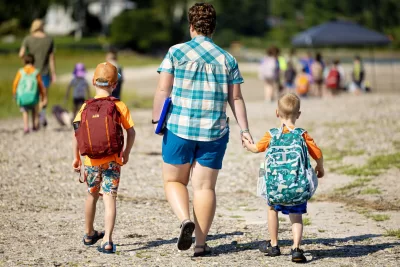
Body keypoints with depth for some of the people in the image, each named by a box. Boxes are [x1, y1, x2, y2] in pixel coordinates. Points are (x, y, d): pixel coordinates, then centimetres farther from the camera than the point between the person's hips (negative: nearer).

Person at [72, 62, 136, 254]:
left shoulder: (86, 107, -2)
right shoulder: (119, 106, -5)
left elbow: (77, 133, -7)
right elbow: (131, 132, -3)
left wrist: (76, 157, 4)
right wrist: (126, 153, 13)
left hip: (91, 161, 2)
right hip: (112, 160, -2)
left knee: (92, 195, 21)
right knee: (110, 198, -4)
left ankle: (89, 234, 38)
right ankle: (107, 240, -17)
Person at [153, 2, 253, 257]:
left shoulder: (176, 53, -2)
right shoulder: (227, 59, 5)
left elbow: (163, 90, -5)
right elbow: (236, 98, 3)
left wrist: (156, 120, 4)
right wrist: (244, 129, 6)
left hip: (179, 128, -2)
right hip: (215, 131, 2)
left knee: (174, 180, 13)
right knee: (205, 186, 7)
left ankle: (185, 220, -12)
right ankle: (201, 243, 6)